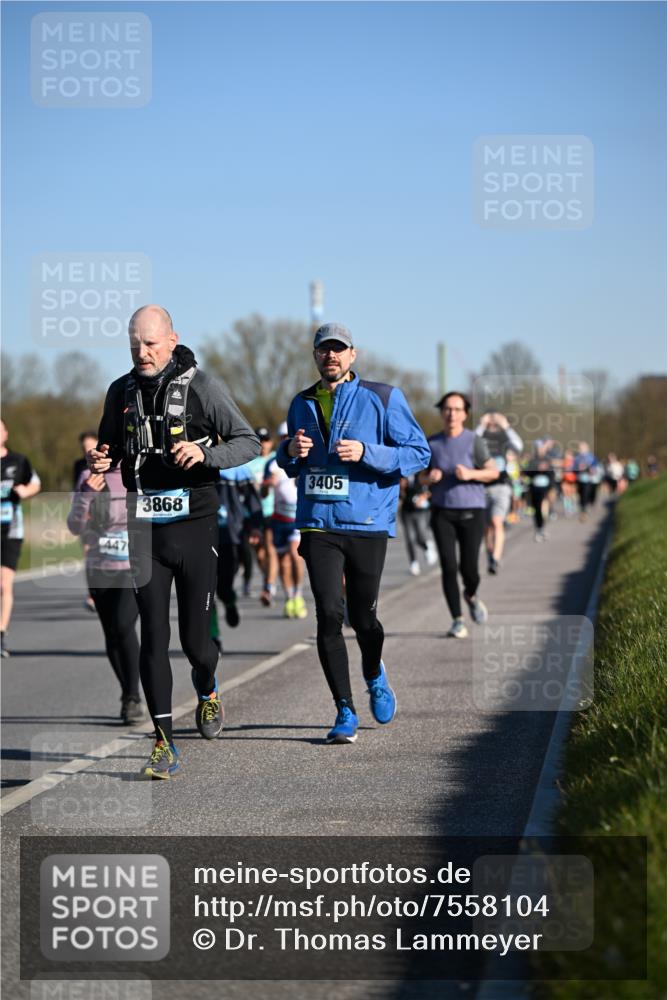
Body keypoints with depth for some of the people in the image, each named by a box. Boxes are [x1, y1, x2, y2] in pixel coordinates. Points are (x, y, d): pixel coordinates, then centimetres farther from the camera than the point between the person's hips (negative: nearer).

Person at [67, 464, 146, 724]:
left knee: (124, 627, -20)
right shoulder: (89, 477, 2)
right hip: (100, 568, 3)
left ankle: (133, 698, -13)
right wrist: (85, 496, -18)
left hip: (136, 568, -3)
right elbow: (75, 526, -3)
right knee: (111, 634, 8)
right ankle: (128, 697, 25)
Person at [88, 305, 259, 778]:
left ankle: (207, 688, 38)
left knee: (195, 639, 3)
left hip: (195, 526, -3)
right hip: (146, 530, 3)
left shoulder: (201, 387, -7)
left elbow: (249, 442, -6)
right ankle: (165, 744, 1)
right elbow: (110, 448, 19)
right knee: (154, 638, -4)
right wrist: (101, 461, -5)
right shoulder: (122, 391, 6)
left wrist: (204, 453, -23)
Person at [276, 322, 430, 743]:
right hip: (318, 524, 2)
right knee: (329, 614, -10)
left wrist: (366, 452, -18)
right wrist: (291, 452, 0)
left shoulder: (383, 398, -1)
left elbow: (419, 452, -4)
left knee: (363, 617, 5)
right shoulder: (302, 404, 13)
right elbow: (291, 465, 25)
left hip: (367, 523, -2)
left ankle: (375, 676, 39)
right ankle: (345, 713, -4)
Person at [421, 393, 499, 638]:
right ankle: (457, 621, -1)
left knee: (469, 568, -4)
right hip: (442, 511, 2)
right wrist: (430, 478, -9)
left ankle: (471, 595, 31)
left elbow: (493, 472, -2)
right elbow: (423, 477, 15)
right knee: (448, 566, -8)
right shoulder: (432, 443, 6)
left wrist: (470, 474, -19)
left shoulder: (474, 441, -3)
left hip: (471, 511, -2)